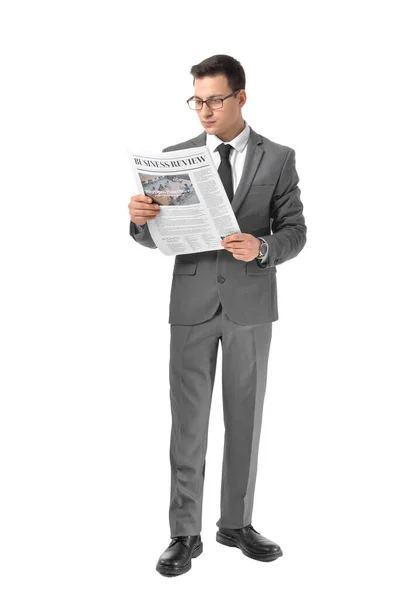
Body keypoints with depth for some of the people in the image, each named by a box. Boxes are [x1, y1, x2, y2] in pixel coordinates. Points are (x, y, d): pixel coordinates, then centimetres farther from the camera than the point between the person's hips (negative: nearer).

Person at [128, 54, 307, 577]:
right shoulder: (177, 156, 4)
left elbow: (295, 231, -2)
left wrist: (261, 248, -23)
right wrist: (140, 219, -20)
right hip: (193, 303, 0)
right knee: (189, 421, 2)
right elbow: (155, 238, 3)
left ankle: (236, 523, 24)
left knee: (245, 417, 10)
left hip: (251, 303, 0)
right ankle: (185, 534, 11)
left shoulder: (278, 158, 2)